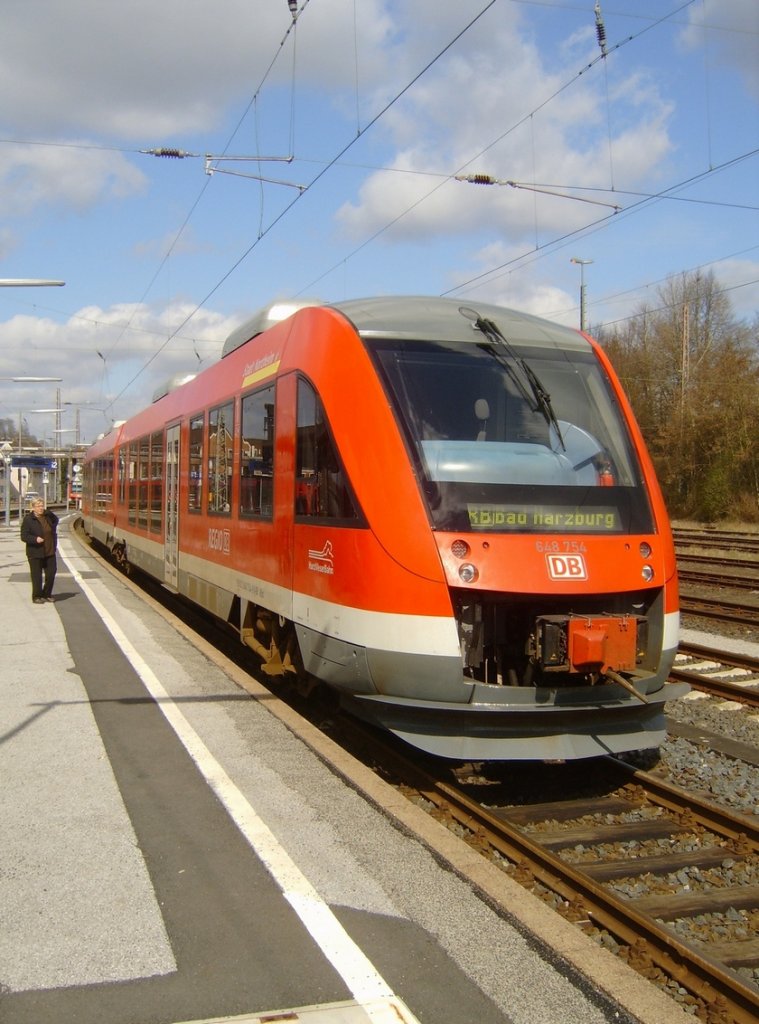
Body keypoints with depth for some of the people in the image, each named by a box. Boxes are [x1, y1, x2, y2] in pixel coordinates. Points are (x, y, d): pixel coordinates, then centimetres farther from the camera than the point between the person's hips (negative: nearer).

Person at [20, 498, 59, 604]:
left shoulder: (48, 516, 6)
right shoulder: (28, 519, -9)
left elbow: (56, 520, 27)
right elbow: (24, 536, -12)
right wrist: (35, 539, -27)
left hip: (50, 552, 5)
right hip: (35, 553, -5)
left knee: (51, 574, 8)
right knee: (37, 576, 1)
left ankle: (47, 594, 25)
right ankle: (37, 596, 13)